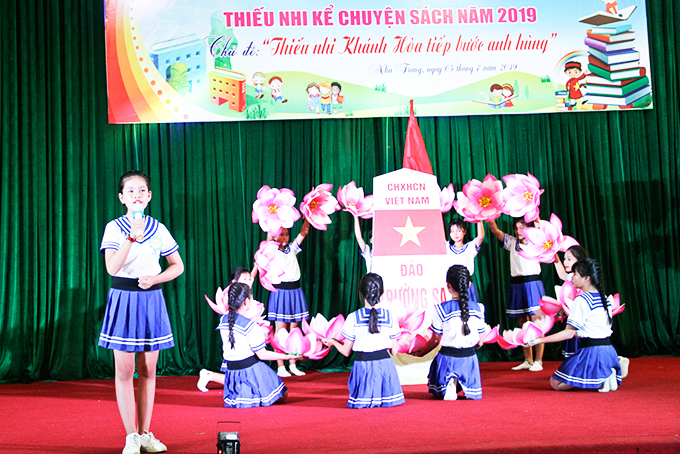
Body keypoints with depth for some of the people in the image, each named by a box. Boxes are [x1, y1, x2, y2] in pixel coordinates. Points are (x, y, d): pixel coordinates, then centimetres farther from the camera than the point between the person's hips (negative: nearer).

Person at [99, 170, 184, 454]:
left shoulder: (158, 228, 5)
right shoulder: (114, 228, -3)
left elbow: (178, 266, 10)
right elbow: (112, 268, -17)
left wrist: (154, 279, -6)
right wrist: (132, 236, -25)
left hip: (151, 300, 3)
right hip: (123, 299, -2)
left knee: (148, 370, 7)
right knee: (124, 370, -1)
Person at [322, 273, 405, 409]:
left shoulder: (353, 318, -5)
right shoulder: (390, 317, -2)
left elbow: (346, 351, 3)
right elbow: (394, 351, 5)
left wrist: (332, 342, 22)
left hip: (362, 365, 0)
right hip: (384, 365, 1)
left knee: (360, 404, 17)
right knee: (388, 402, 18)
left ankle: (366, 400, -8)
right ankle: (382, 398, -7)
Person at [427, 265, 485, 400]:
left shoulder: (441, 309, -11)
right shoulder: (478, 308, -1)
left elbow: (435, 340, -4)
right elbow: (480, 342, 5)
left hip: (447, 356, -2)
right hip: (469, 357, 2)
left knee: (439, 391, 19)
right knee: (472, 394, 23)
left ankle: (449, 384, -13)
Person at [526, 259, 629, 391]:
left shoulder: (581, 300, -14)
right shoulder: (604, 298, 11)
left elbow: (569, 333, -16)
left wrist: (541, 340, -14)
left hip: (591, 351, -8)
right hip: (608, 349, 8)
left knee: (556, 383, -2)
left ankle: (600, 380, -11)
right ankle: (618, 368, 5)